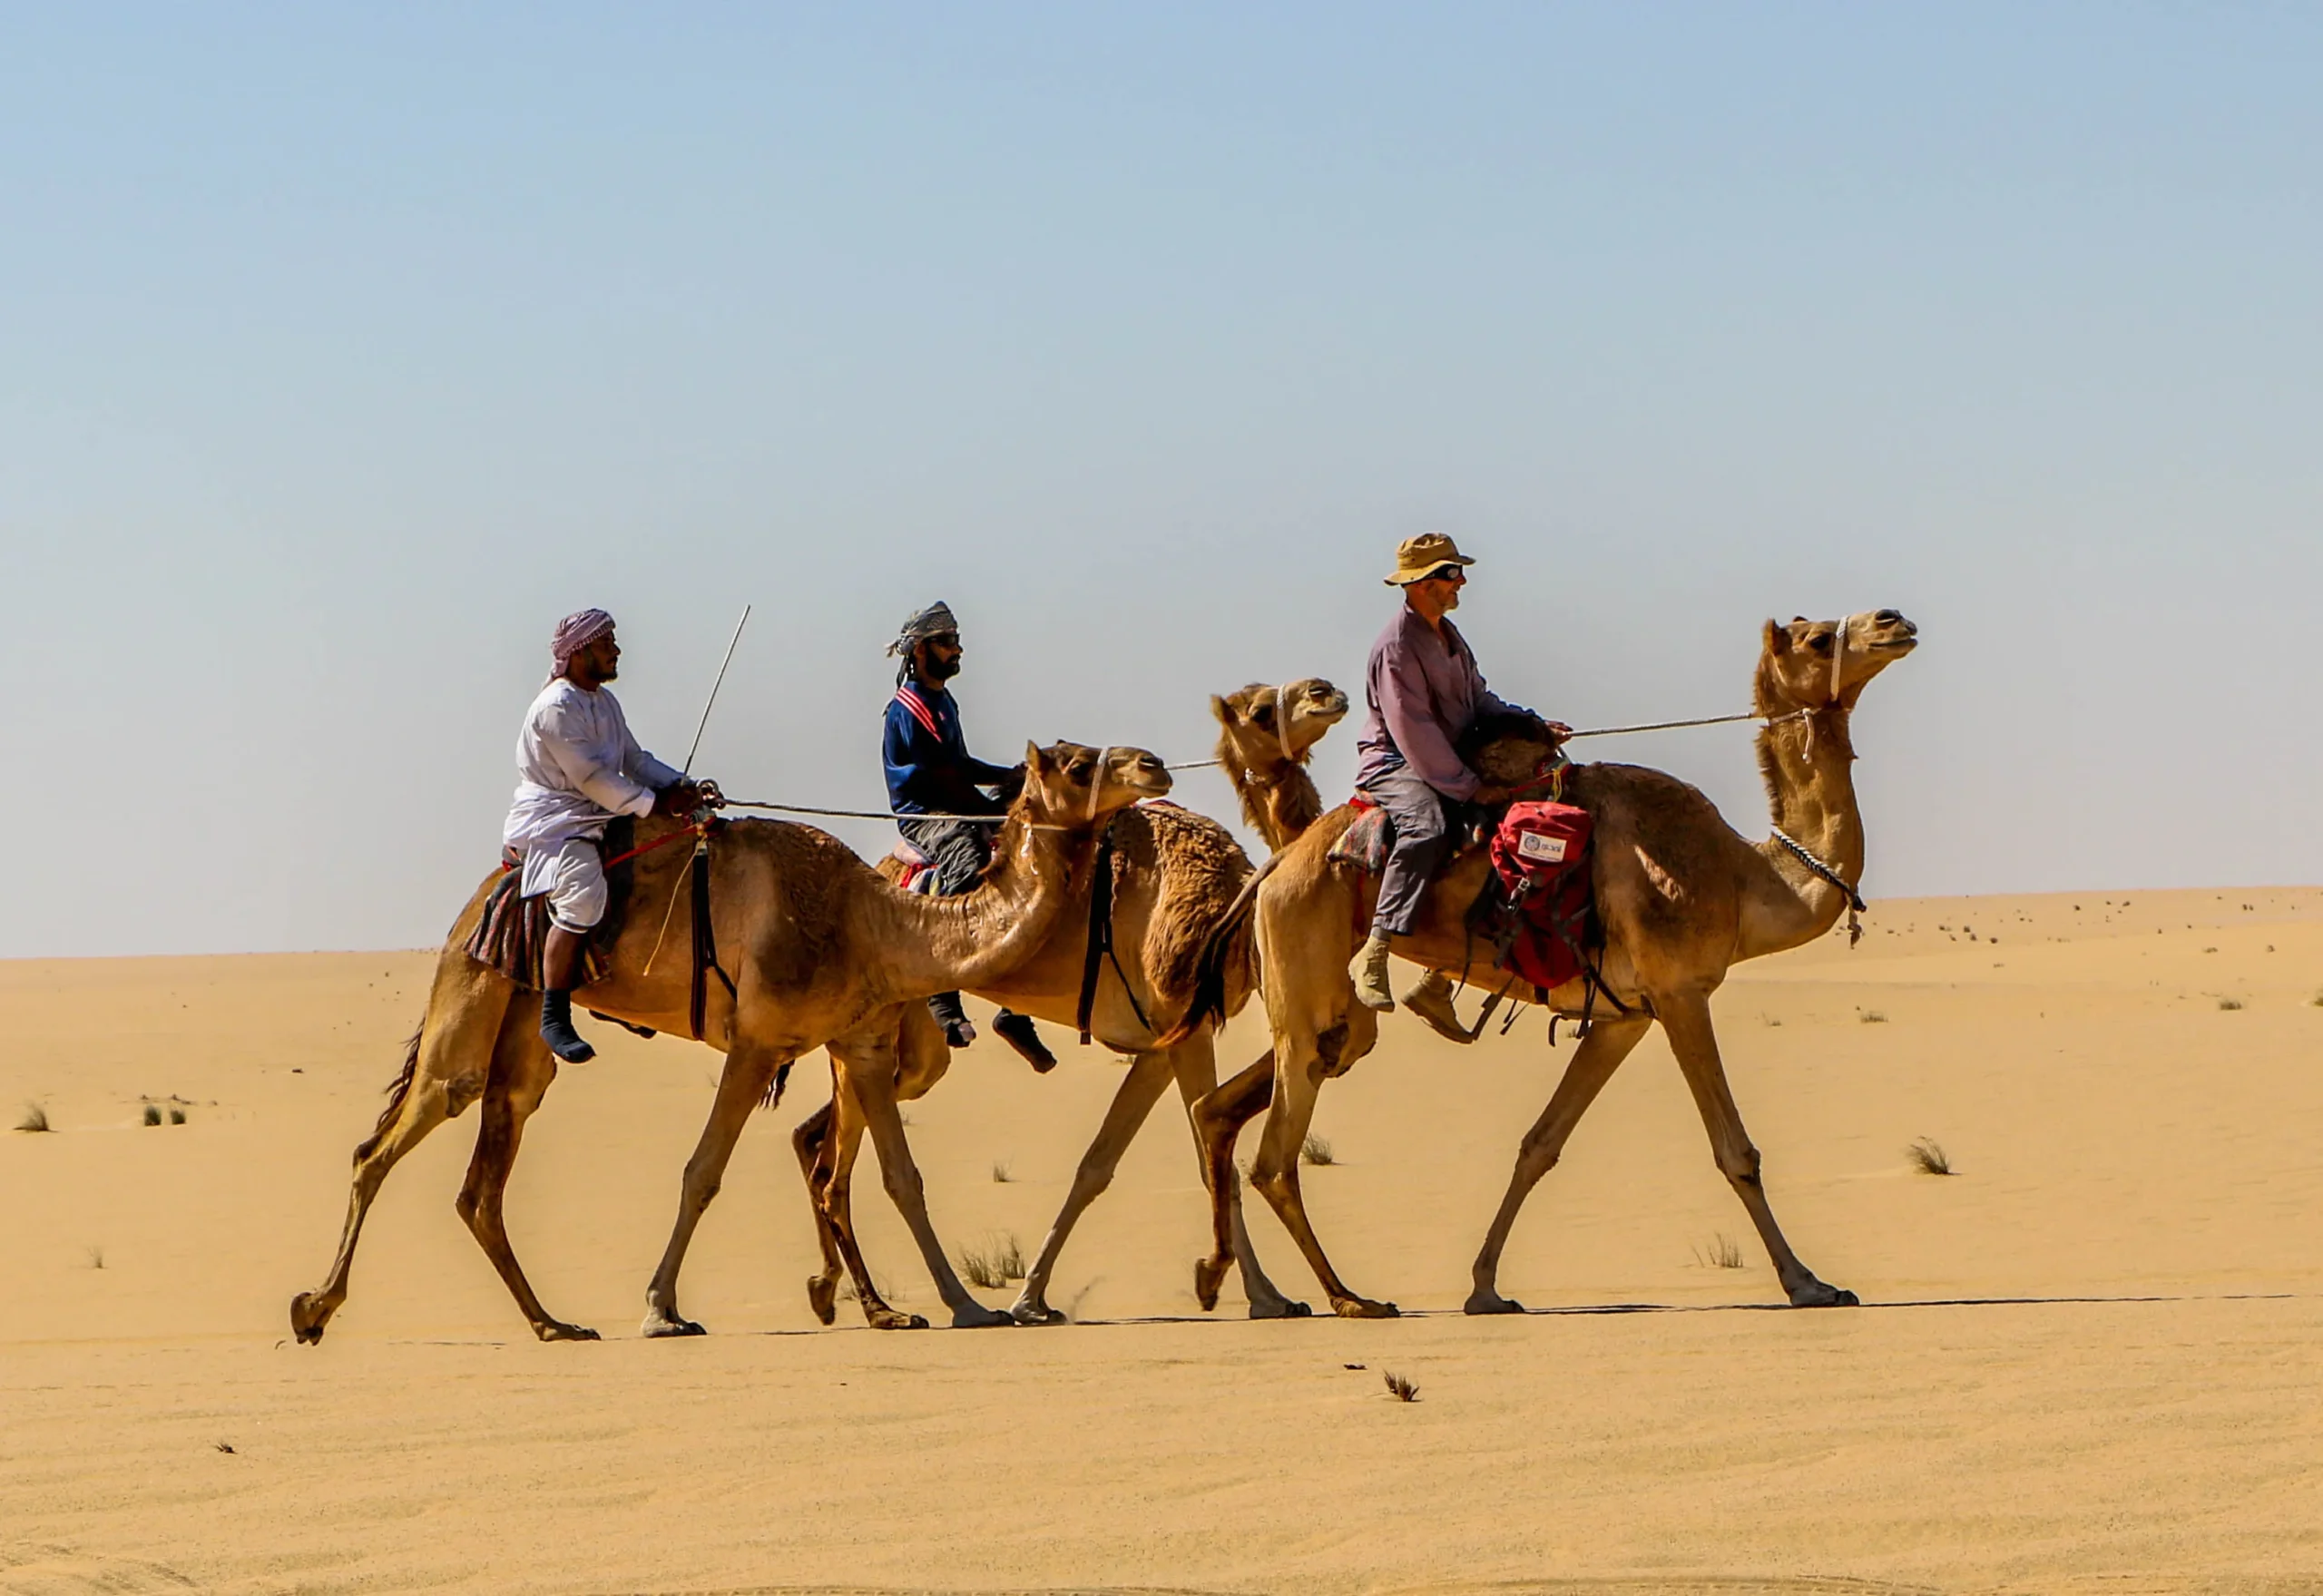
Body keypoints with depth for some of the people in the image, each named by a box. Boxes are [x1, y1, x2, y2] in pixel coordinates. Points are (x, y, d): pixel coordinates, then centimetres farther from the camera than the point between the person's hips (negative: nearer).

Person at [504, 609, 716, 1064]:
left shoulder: (605, 702, 15)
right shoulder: (557, 708, -16)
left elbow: (635, 760, 18)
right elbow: (590, 778, -20)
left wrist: (684, 788, 2)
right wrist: (657, 803, -18)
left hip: (595, 818, 10)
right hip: (551, 821, -10)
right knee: (582, 898, -33)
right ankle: (554, 1017, -31)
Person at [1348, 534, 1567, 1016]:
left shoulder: (1447, 635, 14)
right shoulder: (1396, 647, -17)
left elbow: (1479, 700, 23)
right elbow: (1413, 732, -22)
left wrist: (1532, 724, 8)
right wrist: (1467, 787, -23)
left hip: (1446, 763, 10)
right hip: (1393, 763, -10)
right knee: (1426, 827, -38)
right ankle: (1374, 955, -42)